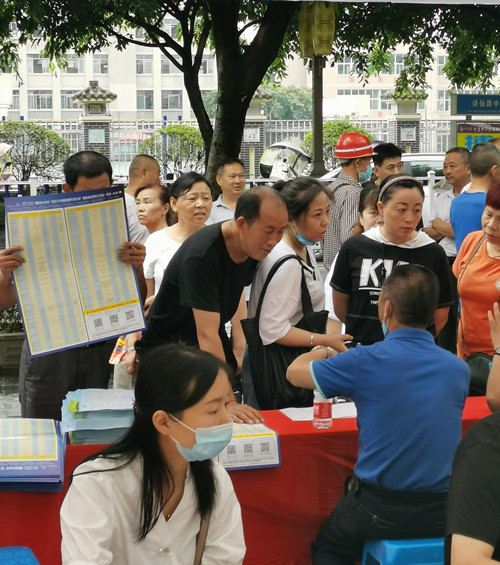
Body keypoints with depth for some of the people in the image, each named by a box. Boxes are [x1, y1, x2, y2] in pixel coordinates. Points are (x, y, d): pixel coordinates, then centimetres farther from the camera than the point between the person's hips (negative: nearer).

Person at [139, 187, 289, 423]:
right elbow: (207, 334, -35)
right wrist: (228, 401, -39)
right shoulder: (201, 255, -31)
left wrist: (240, 345, 6)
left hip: (212, 346, 7)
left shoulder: (253, 245, -7)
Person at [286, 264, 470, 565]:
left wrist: (321, 352, 25)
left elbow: (295, 372, 3)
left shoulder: (365, 361, -14)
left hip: (380, 507, -3)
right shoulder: (459, 368, -2)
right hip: (444, 511, 4)